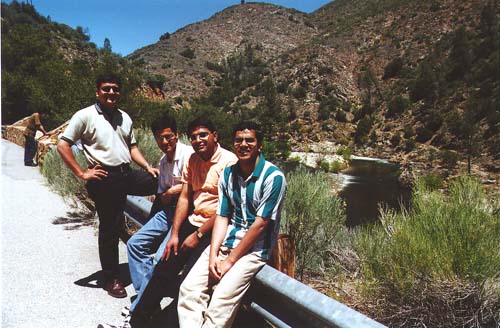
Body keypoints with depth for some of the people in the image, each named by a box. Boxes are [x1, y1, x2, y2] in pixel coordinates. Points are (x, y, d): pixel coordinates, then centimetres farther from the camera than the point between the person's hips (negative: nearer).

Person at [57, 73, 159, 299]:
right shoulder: (85, 116, -5)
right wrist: (81, 173, -11)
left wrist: (148, 167, 4)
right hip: (105, 178, -6)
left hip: (128, 173, 6)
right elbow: (62, 145, -7)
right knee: (110, 229, 3)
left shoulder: (124, 117, 14)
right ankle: (111, 279, 20)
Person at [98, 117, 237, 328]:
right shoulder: (192, 160, 10)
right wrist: (174, 234, 1)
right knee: (164, 267, -1)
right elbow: (184, 198, 8)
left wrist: (198, 235, -13)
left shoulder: (228, 162, -12)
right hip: (193, 221, 6)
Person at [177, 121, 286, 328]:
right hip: (225, 242, 6)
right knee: (189, 287, -9)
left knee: (223, 296, -23)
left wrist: (230, 260, -13)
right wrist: (213, 254, -9)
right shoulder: (228, 174, 7)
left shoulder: (273, 177, -12)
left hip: (254, 249, -5)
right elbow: (222, 217, 5)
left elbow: (260, 224, -15)